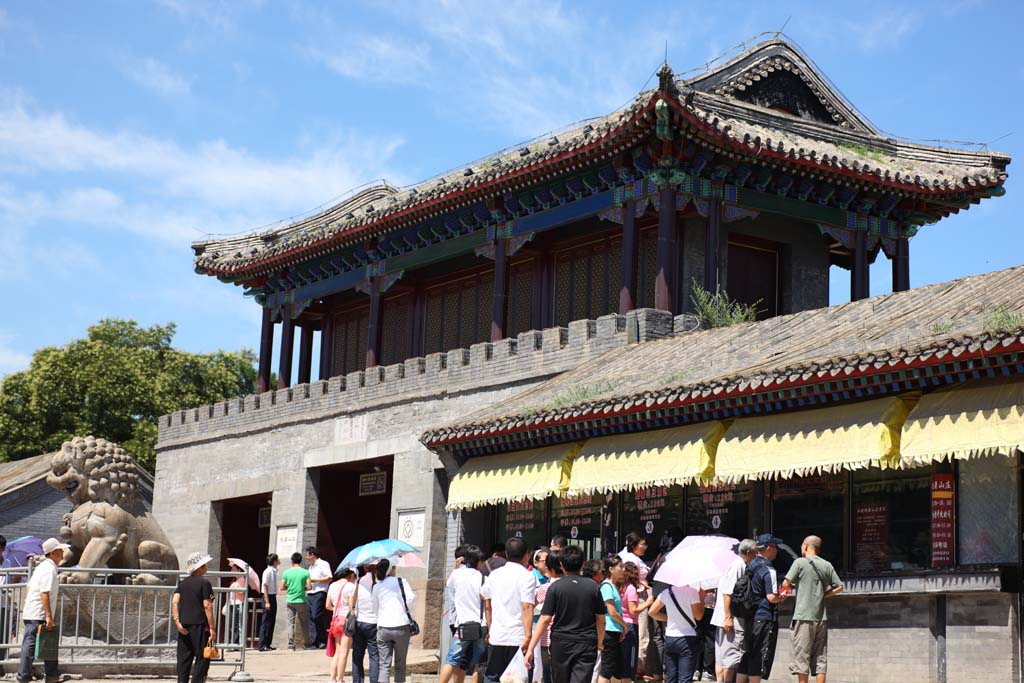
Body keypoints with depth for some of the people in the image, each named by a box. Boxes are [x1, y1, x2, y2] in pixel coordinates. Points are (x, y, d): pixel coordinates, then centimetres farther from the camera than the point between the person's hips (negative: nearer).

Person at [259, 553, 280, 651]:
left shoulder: (274, 571, 11)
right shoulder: (268, 571, -14)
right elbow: (265, 586, -16)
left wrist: (272, 600, 15)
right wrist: (267, 602, -20)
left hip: (273, 596, 9)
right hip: (268, 596, -9)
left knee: (272, 621, 11)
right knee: (266, 622, -6)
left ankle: (268, 644, 17)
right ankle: (262, 645, -4)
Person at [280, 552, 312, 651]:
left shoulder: (286, 572, -1)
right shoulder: (305, 572, -5)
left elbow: (281, 588, -1)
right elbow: (308, 587, -9)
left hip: (290, 601, 1)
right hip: (301, 601, -1)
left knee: (291, 622, 5)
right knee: (304, 623, 10)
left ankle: (291, 644, -3)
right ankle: (307, 643, 15)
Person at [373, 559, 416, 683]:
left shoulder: (376, 587, 10)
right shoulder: (401, 582, 1)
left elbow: (375, 608, 13)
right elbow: (411, 599, -10)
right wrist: (409, 612, 7)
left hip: (383, 627, 2)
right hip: (401, 626, -2)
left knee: (384, 664, 1)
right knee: (400, 664, 10)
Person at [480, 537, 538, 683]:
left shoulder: (494, 574, 10)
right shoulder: (527, 576, -8)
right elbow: (527, 607, -17)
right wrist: (528, 635, -20)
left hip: (496, 637, 5)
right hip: (518, 638, -5)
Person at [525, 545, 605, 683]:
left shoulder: (555, 587, -4)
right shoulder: (593, 586, 2)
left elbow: (545, 620, -9)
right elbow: (601, 620, 8)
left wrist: (530, 648, -7)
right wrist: (600, 641, 26)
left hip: (561, 643, 0)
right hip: (587, 646, 0)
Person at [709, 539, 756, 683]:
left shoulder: (741, 566, 17)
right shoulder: (737, 566, -13)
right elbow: (727, 593, -20)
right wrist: (728, 617, -22)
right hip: (730, 620, -10)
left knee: (721, 657, 10)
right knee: (731, 656, -7)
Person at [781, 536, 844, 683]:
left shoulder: (800, 562, -4)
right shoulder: (827, 565, 10)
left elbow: (786, 584, -8)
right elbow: (839, 587, 11)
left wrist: (794, 585, 13)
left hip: (804, 617, -5)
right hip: (821, 617, 5)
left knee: (802, 656, 0)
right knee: (820, 658, 6)